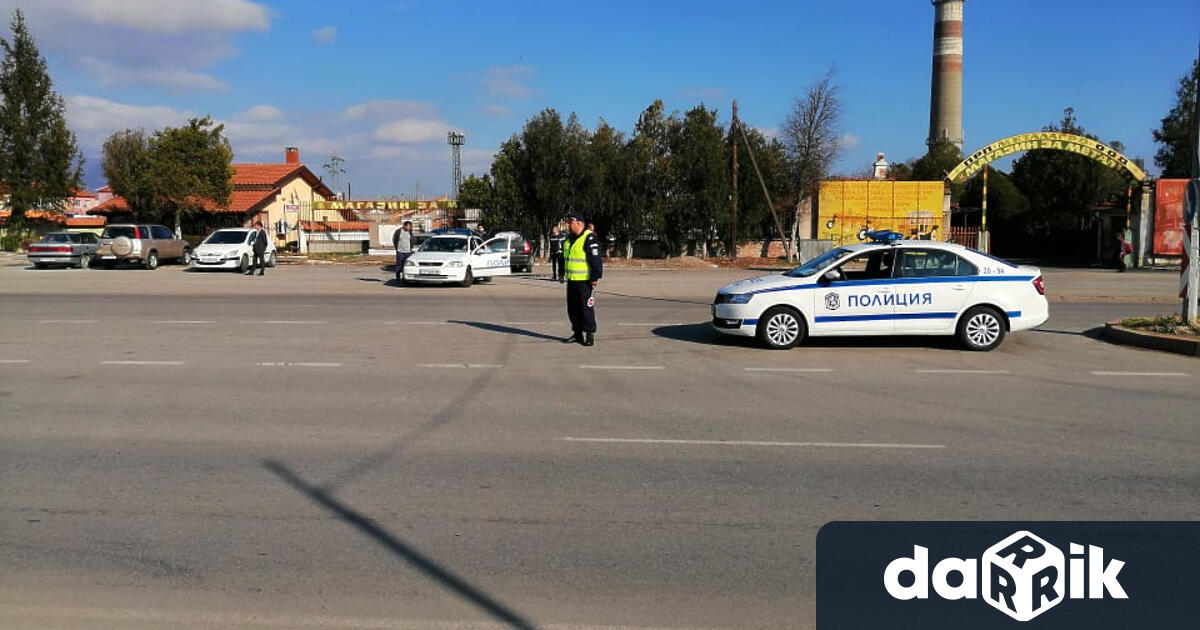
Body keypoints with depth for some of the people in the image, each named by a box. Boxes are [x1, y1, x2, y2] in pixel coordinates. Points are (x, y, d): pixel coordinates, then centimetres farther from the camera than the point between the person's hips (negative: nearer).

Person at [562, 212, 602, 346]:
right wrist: (563, 273, 26)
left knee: (586, 308, -5)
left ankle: (590, 335, 3)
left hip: (585, 281, -9)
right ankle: (577, 334, 23)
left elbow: (596, 259, -17)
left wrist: (595, 277, -20)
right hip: (571, 280, 9)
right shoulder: (569, 239, 14)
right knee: (572, 309, 12)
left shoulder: (589, 238, -14)